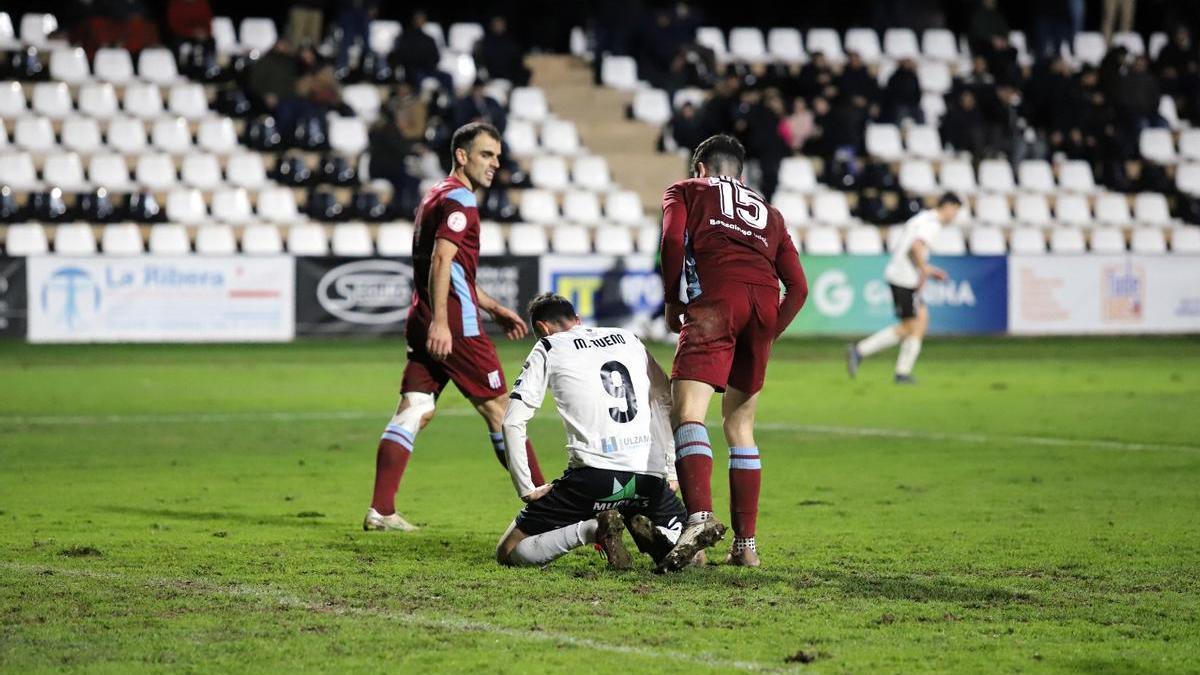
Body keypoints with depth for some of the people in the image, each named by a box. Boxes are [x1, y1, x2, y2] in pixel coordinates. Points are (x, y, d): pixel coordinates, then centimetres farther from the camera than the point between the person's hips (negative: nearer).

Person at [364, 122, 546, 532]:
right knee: (499, 409, -1)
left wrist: (494, 309, 30)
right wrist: (439, 322, -28)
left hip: (425, 323, 9)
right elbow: (441, 260, -22)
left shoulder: (438, 196, 23)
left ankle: (380, 511, -6)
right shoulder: (459, 199, -9)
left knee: (414, 411, 2)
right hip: (454, 326, -9)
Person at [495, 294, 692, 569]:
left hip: (594, 475, -3)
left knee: (509, 553, 7)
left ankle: (591, 529, -15)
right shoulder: (628, 338, 23)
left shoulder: (548, 348, 11)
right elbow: (667, 403, 23)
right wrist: (671, 473, 26)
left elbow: (513, 423, 3)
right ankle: (655, 535, -8)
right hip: (650, 475, 3)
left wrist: (527, 490, 8)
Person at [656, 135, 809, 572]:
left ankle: (700, 516, -38)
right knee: (740, 427, 15)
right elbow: (798, 287, 24)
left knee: (687, 412, -15)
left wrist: (672, 302, 12)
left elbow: (673, 242, 2)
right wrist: (770, 332, 28)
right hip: (764, 304, 5)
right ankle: (745, 544, 11)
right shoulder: (768, 213, 34)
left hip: (715, 299, -5)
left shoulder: (686, 191, 23)